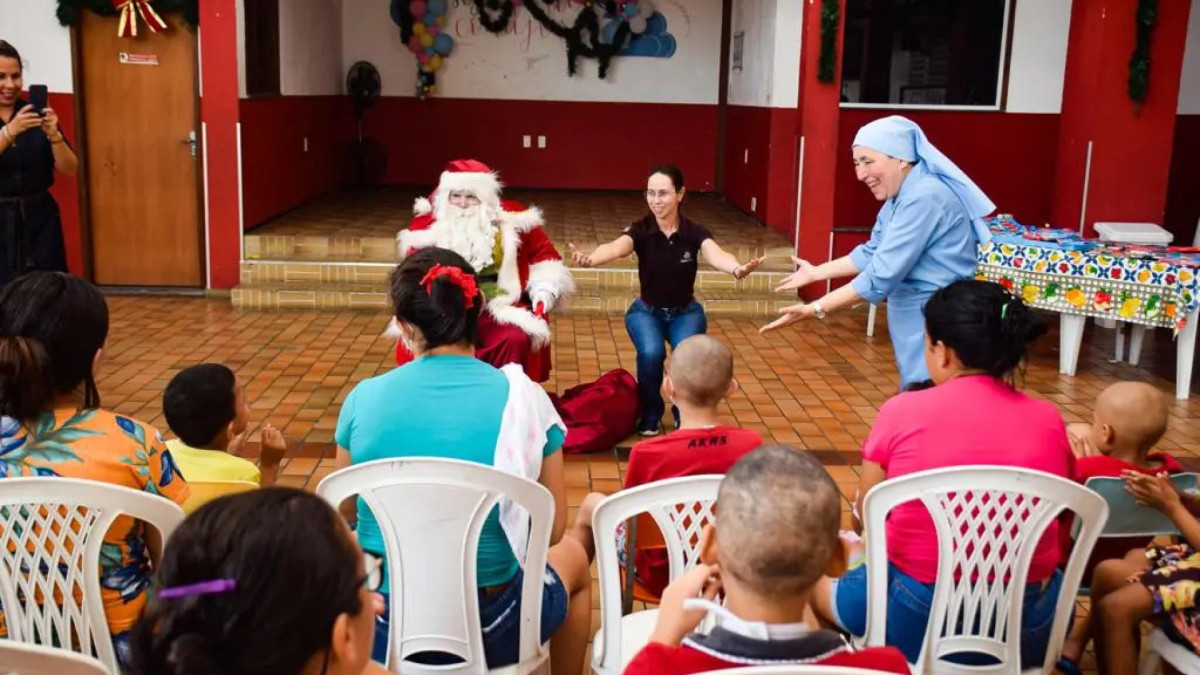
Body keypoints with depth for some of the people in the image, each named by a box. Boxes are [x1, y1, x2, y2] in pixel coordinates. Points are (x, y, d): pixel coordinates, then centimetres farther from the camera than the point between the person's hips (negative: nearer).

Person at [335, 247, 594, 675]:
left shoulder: (364, 398, -10)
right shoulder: (522, 399, -14)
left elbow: (346, 514, 6)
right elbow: (551, 531, -6)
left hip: (381, 625, 1)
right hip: (490, 628, -1)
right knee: (573, 555, 32)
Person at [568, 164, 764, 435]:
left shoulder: (695, 232, -17)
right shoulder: (640, 230, -18)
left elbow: (715, 254, -38)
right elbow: (616, 247, -40)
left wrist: (737, 268, -63)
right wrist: (589, 259, -63)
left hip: (685, 312, 0)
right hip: (646, 310, 0)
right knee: (651, 353, -30)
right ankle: (651, 414, -1)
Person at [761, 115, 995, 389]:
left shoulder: (925, 197, -23)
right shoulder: (901, 196, 9)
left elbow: (881, 275, -26)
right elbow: (873, 254, 19)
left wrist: (815, 310, -24)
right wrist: (816, 272, 19)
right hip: (916, 321, 10)